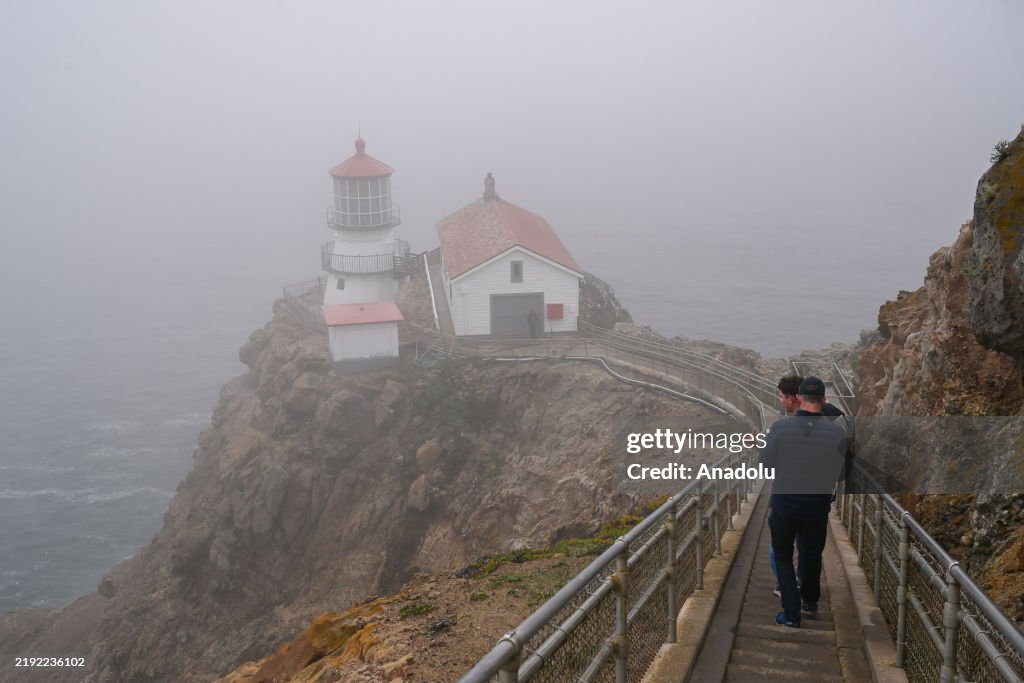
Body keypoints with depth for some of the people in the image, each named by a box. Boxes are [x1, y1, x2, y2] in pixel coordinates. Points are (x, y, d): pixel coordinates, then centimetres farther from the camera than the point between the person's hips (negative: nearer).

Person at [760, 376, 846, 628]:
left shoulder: (781, 427, -17)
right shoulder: (837, 432, -13)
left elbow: (766, 462, -4)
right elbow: (838, 473, -3)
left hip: (785, 501, -2)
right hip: (818, 503, 2)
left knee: (783, 555, 15)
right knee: (812, 554, 24)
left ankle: (791, 614, 10)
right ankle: (810, 601, 43)